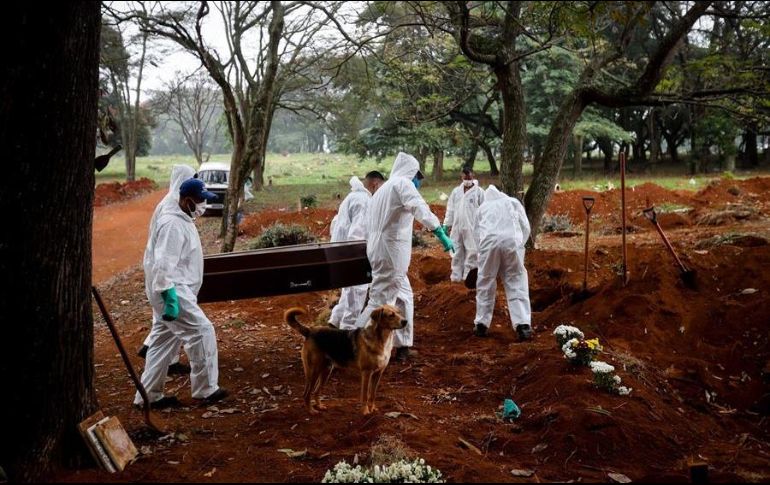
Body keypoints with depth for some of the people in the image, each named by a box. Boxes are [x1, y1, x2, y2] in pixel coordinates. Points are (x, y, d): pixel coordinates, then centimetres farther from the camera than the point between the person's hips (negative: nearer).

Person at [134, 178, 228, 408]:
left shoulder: (183, 220, 13)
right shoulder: (173, 224, -20)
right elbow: (164, 264, -26)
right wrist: (170, 297, -28)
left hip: (173, 290, 10)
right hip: (172, 292, -10)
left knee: (163, 342, 13)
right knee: (202, 332, -6)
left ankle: (149, 395, 20)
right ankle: (205, 389, 4)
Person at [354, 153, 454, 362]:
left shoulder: (383, 189, 23)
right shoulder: (402, 183, -5)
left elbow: (368, 225, 23)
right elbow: (421, 209, -22)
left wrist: (373, 255, 26)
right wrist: (441, 233, -31)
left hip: (378, 248, 10)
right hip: (391, 250, -10)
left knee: (404, 297, 16)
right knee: (381, 300, -8)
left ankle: (402, 346, 19)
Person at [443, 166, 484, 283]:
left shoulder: (479, 192, -2)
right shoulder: (456, 191, 12)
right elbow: (450, 209, 15)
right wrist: (447, 224, 11)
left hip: (472, 228, -4)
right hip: (457, 227, 4)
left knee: (472, 252, -4)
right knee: (457, 252, 8)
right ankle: (456, 275, 14)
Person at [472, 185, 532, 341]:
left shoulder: (483, 207, 29)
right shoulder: (513, 202, 25)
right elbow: (525, 227, 16)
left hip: (489, 242, 1)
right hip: (512, 241, -1)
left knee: (485, 284, 13)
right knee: (517, 284, 2)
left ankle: (481, 324, 18)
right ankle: (523, 325, -8)